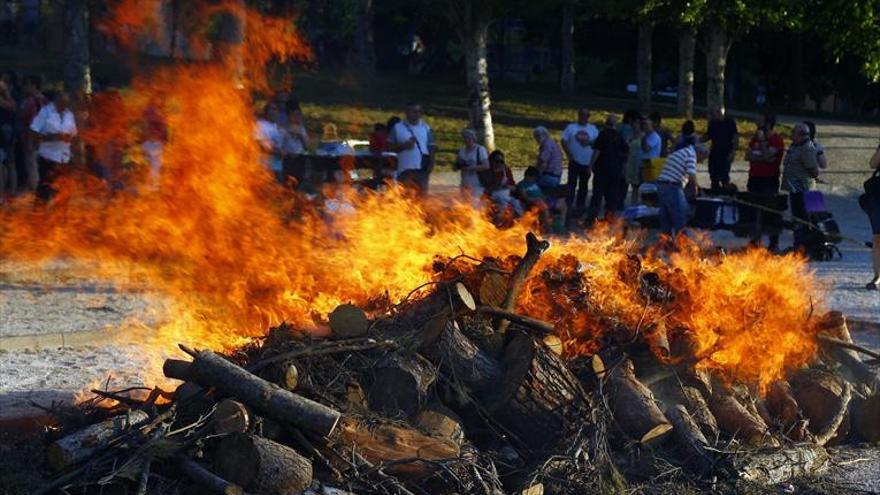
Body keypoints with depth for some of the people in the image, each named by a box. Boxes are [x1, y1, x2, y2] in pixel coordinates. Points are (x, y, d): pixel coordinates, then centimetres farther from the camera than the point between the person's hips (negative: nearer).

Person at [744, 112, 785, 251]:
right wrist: (762, 158, -10)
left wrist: (762, 141, -13)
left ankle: (774, 243, -4)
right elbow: (747, 156, 4)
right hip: (754, 178, 6)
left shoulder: (777, 140, -6)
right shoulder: (755, 137, 14)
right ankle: (755, 239, 14)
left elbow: (767, 155, -19)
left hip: (769, 180, -6)